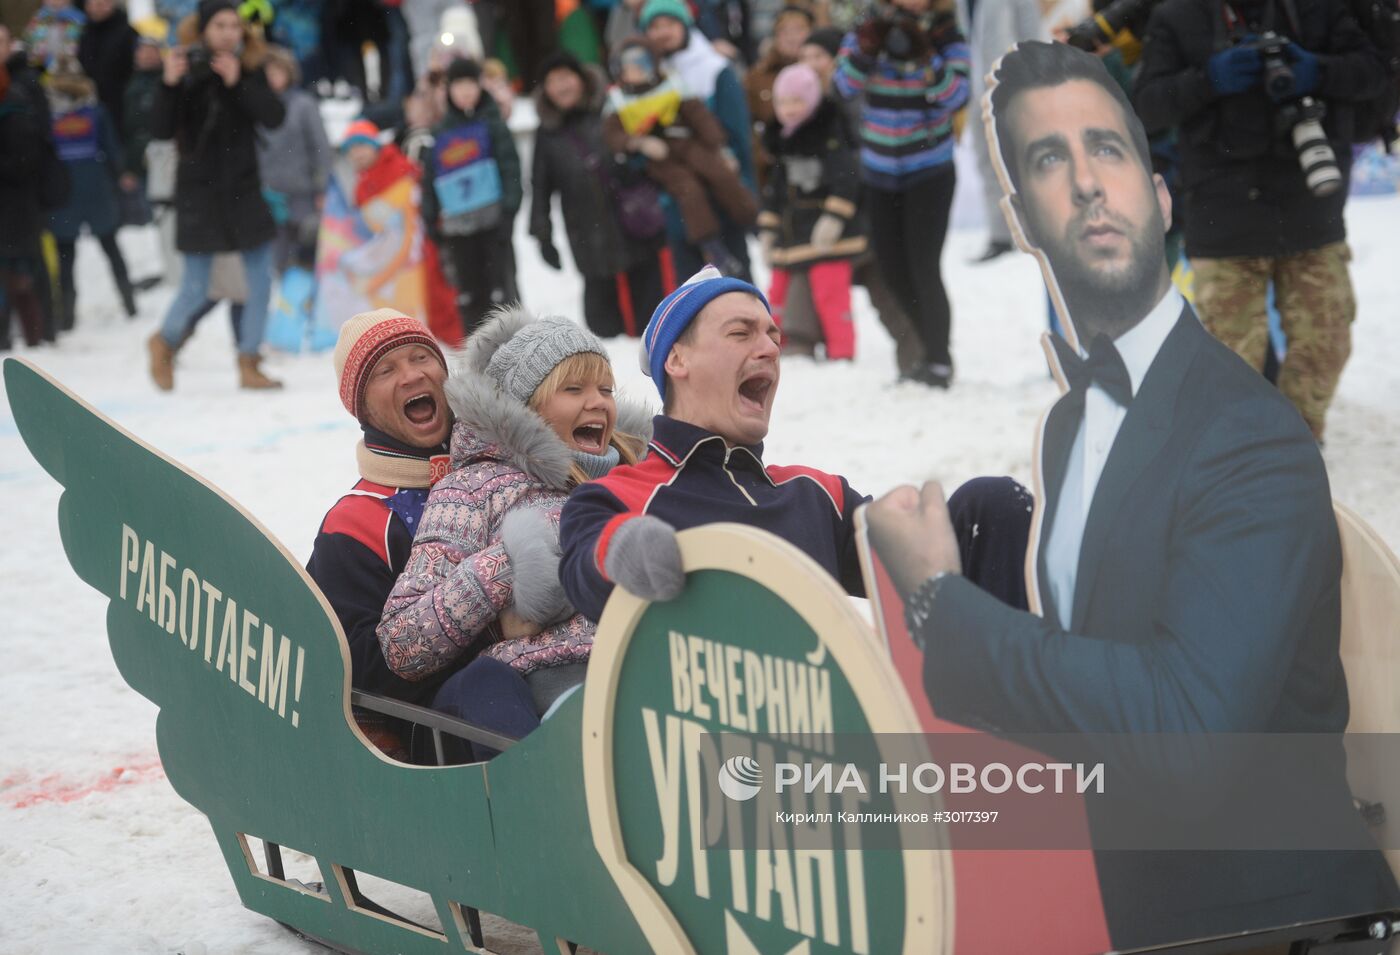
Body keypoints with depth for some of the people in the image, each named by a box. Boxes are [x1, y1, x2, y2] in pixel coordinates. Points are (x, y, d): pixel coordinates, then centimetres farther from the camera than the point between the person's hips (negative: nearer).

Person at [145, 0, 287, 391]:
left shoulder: (250, 71, 2)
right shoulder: (188, 72, -8)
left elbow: (274, 117, -12)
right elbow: (161, 130, -15)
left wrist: (238, 82, -23)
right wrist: (169, 85, -29)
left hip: (244, 189, 4)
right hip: (199, 192, -4)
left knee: (261, 282, 0)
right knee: (195, 288, 0)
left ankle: (248, 365, 12)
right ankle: (164, 343, 28)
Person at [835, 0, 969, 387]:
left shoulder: (945, 33, -8)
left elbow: (956, 95, -18)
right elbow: (845, 84, -10)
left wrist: (924, 57, -30)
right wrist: (866, 50, -26)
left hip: (930, 171, -4)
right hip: (879, 170, 4)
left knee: (923, 267, -11)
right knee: (891, 266, 10)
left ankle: (939, 363, 0)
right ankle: (922, 347, 28)